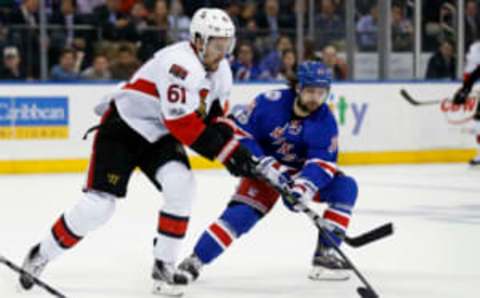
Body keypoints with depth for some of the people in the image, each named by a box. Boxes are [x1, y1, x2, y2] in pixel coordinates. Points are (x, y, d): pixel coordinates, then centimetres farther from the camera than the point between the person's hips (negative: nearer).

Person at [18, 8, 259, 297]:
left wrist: (234, 145, -7)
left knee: (181, 184, -19)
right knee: (99, 204, -12)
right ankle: (41, 256, 8)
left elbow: (213, 117, 12)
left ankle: (164, 265, -8)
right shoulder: (181, 64, -29)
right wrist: (225, 151, -29)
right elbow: (181, 122, -32)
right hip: (123, 128, -7)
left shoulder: (221, 72, 1)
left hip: (159, 137, 7)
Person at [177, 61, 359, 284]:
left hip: (303, 172, 3)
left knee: (345, 186, -18)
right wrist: (264, 164, -27)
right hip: (265, 170, -3)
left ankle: (325, 253, -15)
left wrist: (305, 186, -42)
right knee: (242, 212, -23)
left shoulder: (325, 120, -16)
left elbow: (323, 162, -23)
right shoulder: (271, 103, -22)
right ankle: (194, 261, -15)